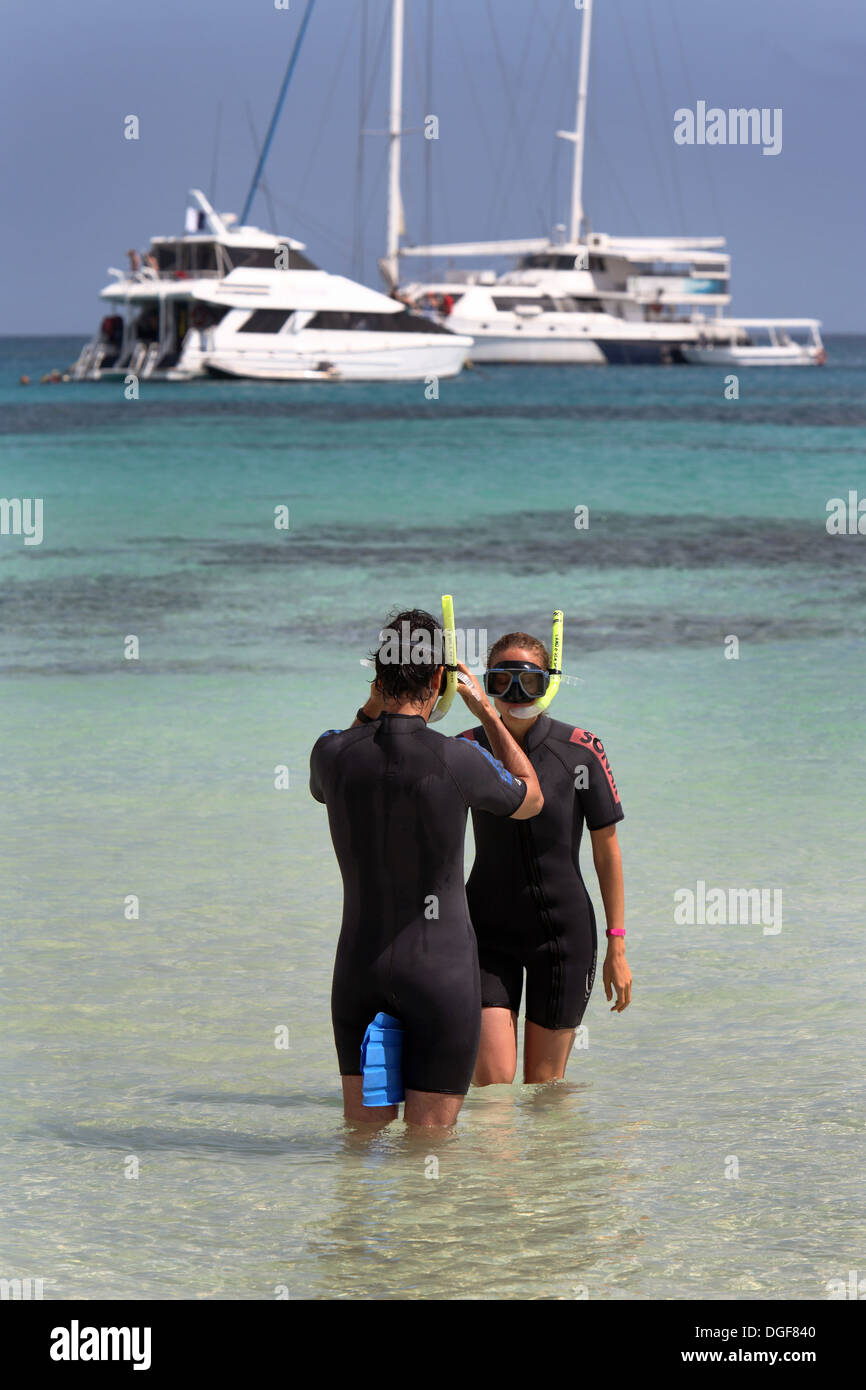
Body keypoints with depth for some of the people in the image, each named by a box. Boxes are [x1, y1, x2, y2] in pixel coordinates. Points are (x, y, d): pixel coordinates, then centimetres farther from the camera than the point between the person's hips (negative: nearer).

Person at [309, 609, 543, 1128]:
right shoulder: (458, 762, -15)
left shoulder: (333, 752, -5)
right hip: (440, 969, -4)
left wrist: (373, 707, 22)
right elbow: (531, 801, 9)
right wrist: (486, 710, 15)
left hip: (360, 964, 4)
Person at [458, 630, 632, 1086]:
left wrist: (617, 948, -1)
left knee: (544, 1086, 5)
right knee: (492, 1082, -8)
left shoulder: (580, 750, -7)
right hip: (488, 930, 1)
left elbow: (606, 850, -1)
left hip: (562, 929, -1)